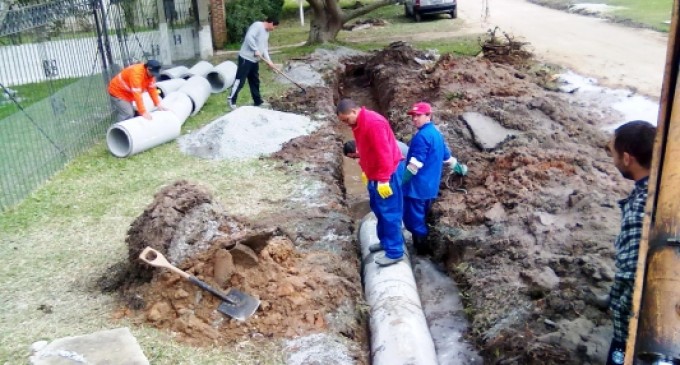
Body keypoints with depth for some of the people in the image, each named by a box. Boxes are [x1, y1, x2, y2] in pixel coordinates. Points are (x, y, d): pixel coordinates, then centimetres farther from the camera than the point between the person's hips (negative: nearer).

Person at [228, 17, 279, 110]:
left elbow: (264, 49, 18)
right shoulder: (257, 25, -12)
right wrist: (256, 50, -23)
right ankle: (231, 100, 2)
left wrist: (269, 61, 6)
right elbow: (249, 37, -26)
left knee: (255, 81, 15)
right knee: (240, 80, -7)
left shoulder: (266, 33, 18)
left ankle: (258, 102, 22)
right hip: (246, 58, -10)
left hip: (254, 60, 10)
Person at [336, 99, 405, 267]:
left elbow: (384, 153, -26)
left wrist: (383, 180, -25)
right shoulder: (358, 124, 7)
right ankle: (385, 241, 33)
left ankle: (394, 251, 4)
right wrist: (366, 171, 18)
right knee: (378, 208, 18)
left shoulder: (374, 122, -24)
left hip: (388, 174, -10)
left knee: (389, 212, -4)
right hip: (374, 174, 10)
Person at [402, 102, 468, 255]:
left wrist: (401, 181, -21)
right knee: (421, 219, 19)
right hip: (429, 186, 10)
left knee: (413, 220, -4)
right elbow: (446, 155, 23)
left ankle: (420, 251, 2)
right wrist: (459, 168, 39)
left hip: (417, 186, -10)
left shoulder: (422, 136, -18)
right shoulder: (436, 133, 14)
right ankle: (422, 248, 27)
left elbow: (415, 163, -23)